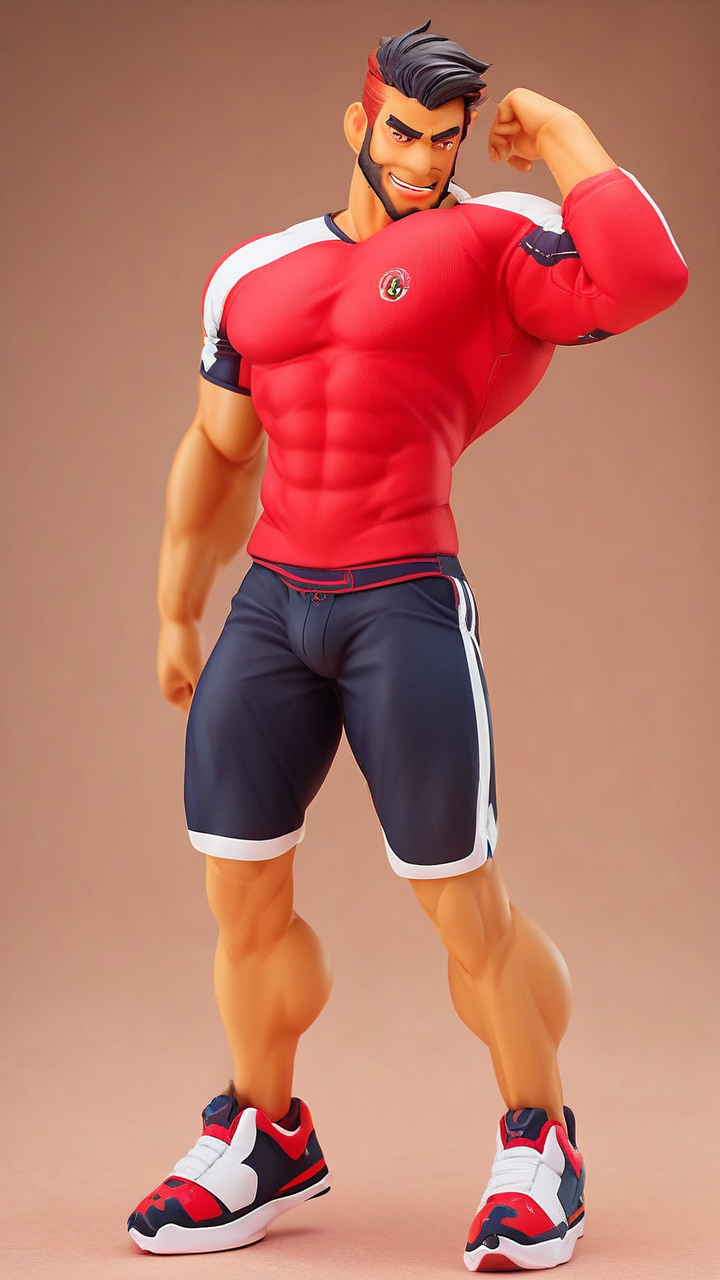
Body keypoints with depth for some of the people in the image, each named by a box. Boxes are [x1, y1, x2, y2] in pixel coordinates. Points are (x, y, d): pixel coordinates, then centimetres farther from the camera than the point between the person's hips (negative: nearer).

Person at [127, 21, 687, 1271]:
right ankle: (265, 1140, 30)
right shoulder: (254, 274, 14)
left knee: (463, 904, -1)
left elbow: (646, 279, -19)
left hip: (405, 608, -5)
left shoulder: (492, 240, -1)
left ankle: (538, 1143, 21)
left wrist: (565, 140, -9)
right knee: (240, 897, 9)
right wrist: (176, 615, 22)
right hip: (271, 604, 5)